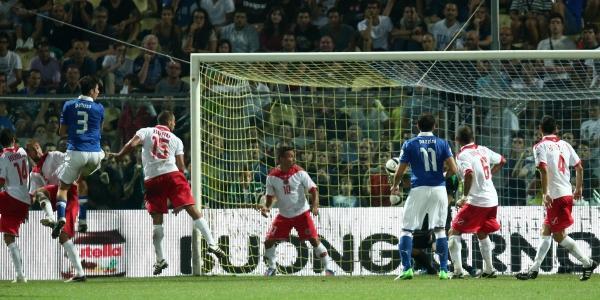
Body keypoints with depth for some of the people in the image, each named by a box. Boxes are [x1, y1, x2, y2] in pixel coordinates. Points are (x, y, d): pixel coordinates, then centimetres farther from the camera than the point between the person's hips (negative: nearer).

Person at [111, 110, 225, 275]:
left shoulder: (145, 132, 15)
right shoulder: (176, 140, 17)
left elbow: (132, 144, -5)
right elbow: (181, 166, 12)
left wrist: (118, 156, 13)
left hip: (151, 179, 1)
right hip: (172, 174, -1)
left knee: (157, 220, 5)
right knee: (193, 209, -1)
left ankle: (160, 259, 3)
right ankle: (211, 243, -11)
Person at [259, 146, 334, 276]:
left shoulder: (299, 172, -11)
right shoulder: (272, 176, -6)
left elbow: (313, 190, -9)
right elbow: (270, 197, 5)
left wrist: (315, 205, -26)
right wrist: (266, 207, -16)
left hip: (301, 213, -2)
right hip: (283, 215, 2)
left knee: (314, 239, -12)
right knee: (269, 241, -4)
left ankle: (328, 267, -3)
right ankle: (271, 268, 19)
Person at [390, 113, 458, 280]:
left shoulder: (410, 145, 1)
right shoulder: (442, 144, 3)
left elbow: (400, 172, 2)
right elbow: (453, 169, -2)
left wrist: (395, 186, 21)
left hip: (418, 190, -2)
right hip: (438, 189, 2)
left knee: (406, 229, 4)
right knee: (440, 229, 8)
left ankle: (407, 269, -7)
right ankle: (443, 270, 2)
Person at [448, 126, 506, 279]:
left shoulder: (463, 155, -12)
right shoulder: (483, 150, 9)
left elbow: (469, 174, -28)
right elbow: (501, 161, 23)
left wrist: (465, 196, -19)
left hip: (476, 201, -7)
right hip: (492, 199, 7)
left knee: (454, 233, 1)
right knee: (482, 234, 26)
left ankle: (458, 270, -10)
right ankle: (489, 270, 28)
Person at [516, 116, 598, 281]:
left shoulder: (540, 146, -7)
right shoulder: (564, 145, 13)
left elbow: (544, 169, -20)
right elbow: (579, 167, 15)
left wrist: (545, 193, -21)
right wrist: (579, 188, 26)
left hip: (556, 195, -8)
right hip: (567, 192, 8)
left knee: (559, 235, -2)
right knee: (546, 231, 14)